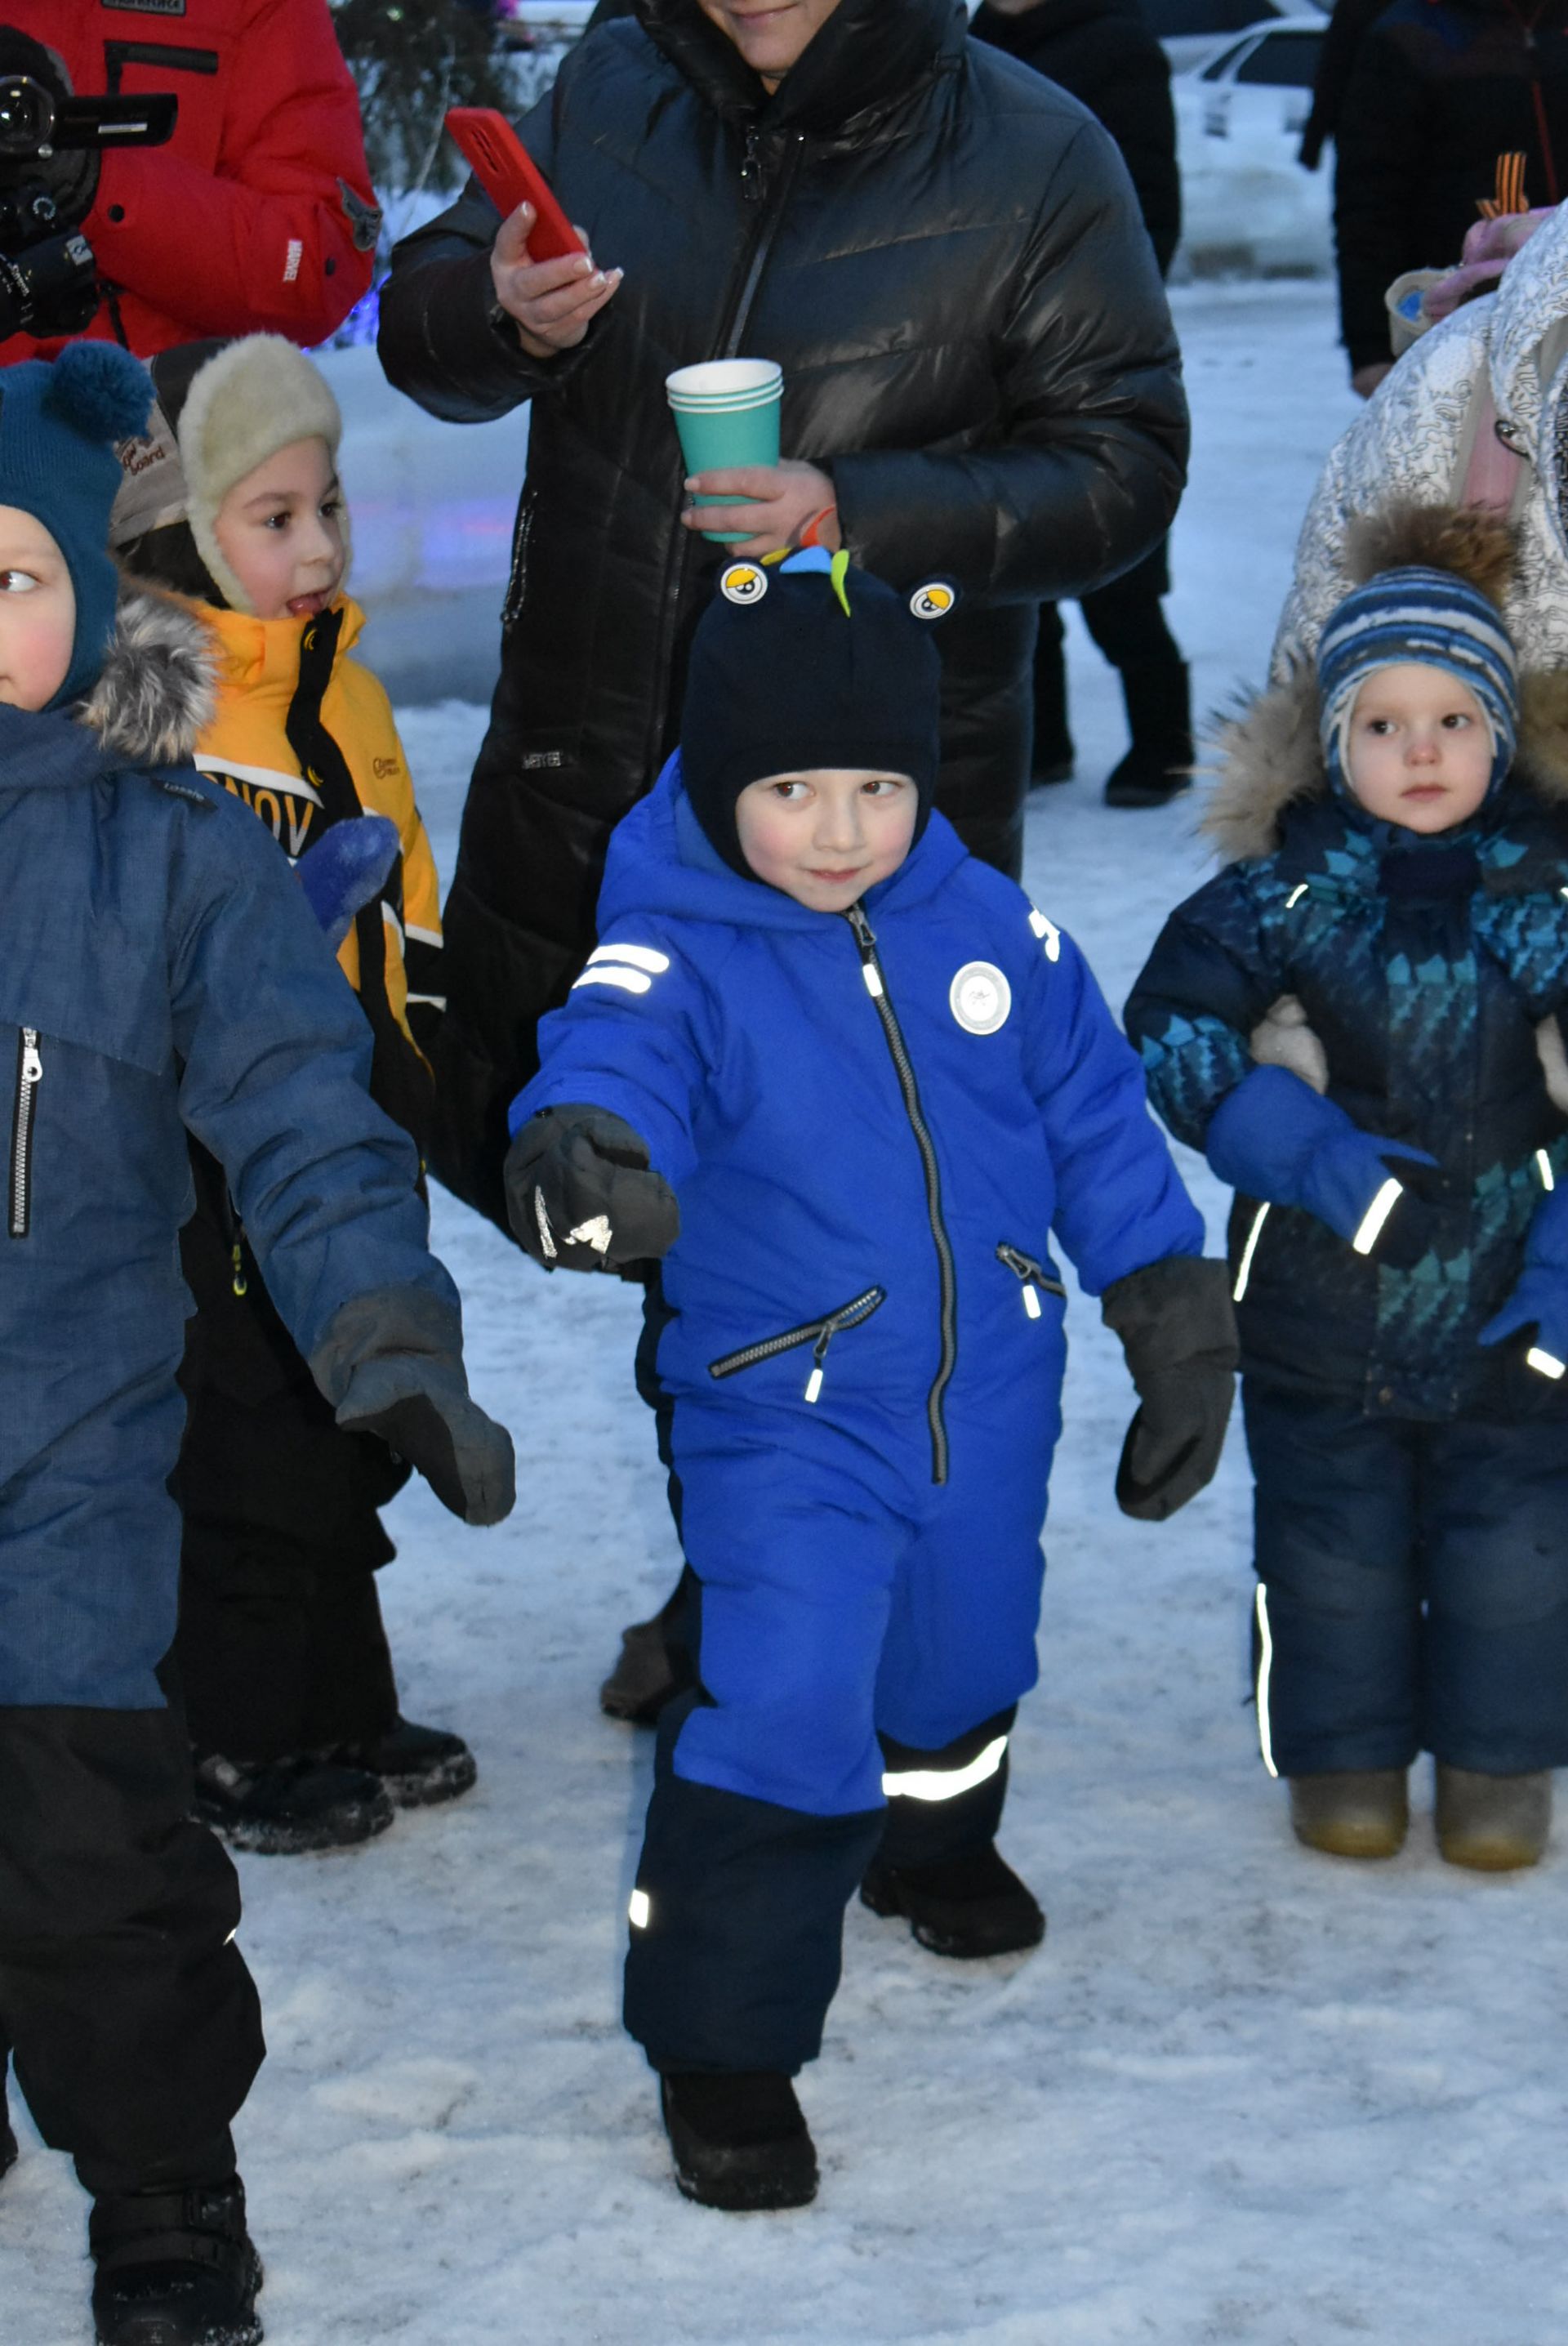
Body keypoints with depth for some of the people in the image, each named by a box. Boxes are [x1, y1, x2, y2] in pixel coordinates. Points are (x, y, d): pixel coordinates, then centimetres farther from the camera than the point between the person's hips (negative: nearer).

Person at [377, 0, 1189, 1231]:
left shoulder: (1039, 158, -9)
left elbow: (1122, 471, -11)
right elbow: (420, 326, 6)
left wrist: (857, 516, -24)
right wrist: (506, 319, -18)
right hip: (577, 792, 4)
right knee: (515, 1167, 16)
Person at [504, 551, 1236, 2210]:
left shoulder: (994, 929, -5)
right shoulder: (676, 959, -19)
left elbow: (1096, 1123, 5)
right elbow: (611, 1064, -40)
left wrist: (1176, 1325, 8)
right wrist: (581, 1158, -64)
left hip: (992, 1404, 5)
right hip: (784, 1427, -5)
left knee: (960, 1666, 25)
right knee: (780, 1717, -16)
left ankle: (930, 1843, 59)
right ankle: (721, 2041, 2)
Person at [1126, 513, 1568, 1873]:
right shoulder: (1289, 880, -7)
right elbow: (1173, 1019, -8)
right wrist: (1282, 1138, -20)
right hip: (1323, 1284, 0)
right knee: (1331, 1527, 10)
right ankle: (1345, 1751, 27)